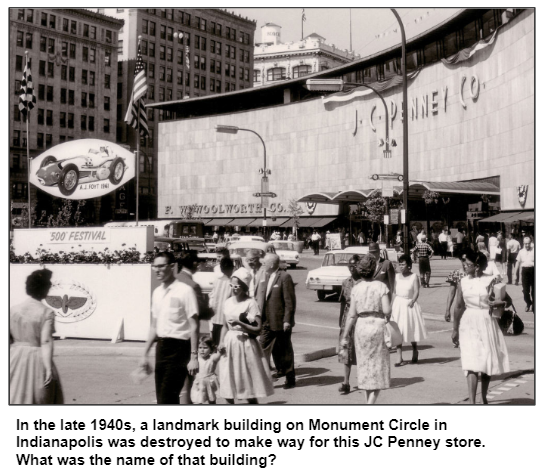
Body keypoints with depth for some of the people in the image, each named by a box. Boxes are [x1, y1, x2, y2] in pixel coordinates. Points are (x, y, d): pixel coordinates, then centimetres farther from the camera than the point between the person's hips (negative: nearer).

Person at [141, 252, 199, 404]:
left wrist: (194, 356, -17)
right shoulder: (157, 292, 12)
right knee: (161, 396, 10)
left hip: (178, 347, -7)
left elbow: (194, 326, -12)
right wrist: (145, 354, 18)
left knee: (167, 397, -10)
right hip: (161, 346, 7)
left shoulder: (184, 291, -10)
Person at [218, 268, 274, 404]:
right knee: (227, 388, 5)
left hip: (245, 345, -5)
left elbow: (258, 329, -12)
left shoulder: (250, 303, -8)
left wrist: (239, 323, -20)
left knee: (249, 387, 0)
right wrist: (222, 342, 2)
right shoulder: (228, 302, 8)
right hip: (230, 345, 5)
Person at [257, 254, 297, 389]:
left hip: (281, 322, -6)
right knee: (263, 348, 1)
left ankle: (290, 379, 20)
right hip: (267, 322, 7)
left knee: (285, 350, 6)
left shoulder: (284, 277, -12)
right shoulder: (265, 277, 10)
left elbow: (290, 301, -14)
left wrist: (287, 320, -18)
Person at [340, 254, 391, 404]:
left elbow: (352, 315, -3)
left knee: (365, 364, 16)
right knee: (378, 366, 6)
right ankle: (370, 403, -7)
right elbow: (387, 311, -13)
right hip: (378, 325, -2)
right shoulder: (381, 286, -6)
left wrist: (345, 336, 2)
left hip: (361, 326, 2)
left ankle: (367, 401, 22)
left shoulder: (356, 288, -2)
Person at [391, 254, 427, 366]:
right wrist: (392, 305, 1)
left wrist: (412, 301, -28)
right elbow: (394, 292, 8)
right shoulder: (397, 277, 5)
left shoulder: (413, 277, -5)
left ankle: (415, 352, 35)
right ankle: (399, 358, -3)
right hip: (398, 304, 2)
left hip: (409, 304, -2)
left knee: (411, 330, 9)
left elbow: (416, 292, -11)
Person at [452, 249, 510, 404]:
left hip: (486, 322, 0)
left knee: (487, 362, 11)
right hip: (469, 324, 0)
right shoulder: (463, 282, 2)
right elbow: (458, 307, 9)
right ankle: (472, 402, -13)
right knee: (471, 363, -10)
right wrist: (455, 329, 12)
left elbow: (502, 301, -2)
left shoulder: (489, 281, -4)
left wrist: (493, 303, -23)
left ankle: (484, 397, 30)